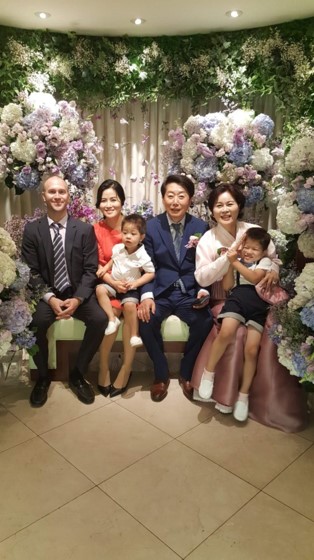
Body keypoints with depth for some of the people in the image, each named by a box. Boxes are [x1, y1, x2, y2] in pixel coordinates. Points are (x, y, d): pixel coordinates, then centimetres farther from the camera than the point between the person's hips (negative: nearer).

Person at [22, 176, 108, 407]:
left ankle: (78, 373, -2)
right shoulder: (32, 230, 1)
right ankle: (43, 376, -1)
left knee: (100, 319, -26)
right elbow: (31, 272, -3)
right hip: (46, 295, 0)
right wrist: (50, 299, -18)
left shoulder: (85, 229, 1)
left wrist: (77, 299, -19)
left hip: (78, 293, 1)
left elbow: (90, 270, -3)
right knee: (35, 322, -30)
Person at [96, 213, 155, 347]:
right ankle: (112, 319, -18)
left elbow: (151, 273, -11)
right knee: (100, 289, -22)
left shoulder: (142, 256, -14)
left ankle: (134, 335, -11)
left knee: (129, 305, -29)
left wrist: (135, 283, -19)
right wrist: (105, 268, 5)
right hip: (113, 283, 5)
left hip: (130, 288, -5)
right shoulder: (117, 248, -1)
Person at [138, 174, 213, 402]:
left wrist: (203, 290, -14)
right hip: (160, 291, 0)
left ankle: (186, 373, 0)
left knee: (205, 321, -28)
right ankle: (161, 374, -2)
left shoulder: (201, 226, 3)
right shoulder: (152, 226, 3)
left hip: (190, 292, 0)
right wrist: (147, 295, -16)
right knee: (145, 319, -28)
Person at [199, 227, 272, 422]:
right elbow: (227, 286, 12)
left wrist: (235, 262, -4)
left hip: (258, 305, 0)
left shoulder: (266, 262, 17)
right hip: (237, 299, 1)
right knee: (226, 332, -31)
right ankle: (208, 372, -11)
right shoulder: (237, 262, 24)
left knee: (252, 349, -14)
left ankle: (244, 394, 3)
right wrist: (230, 263, 5)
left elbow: (254, 278, -4)